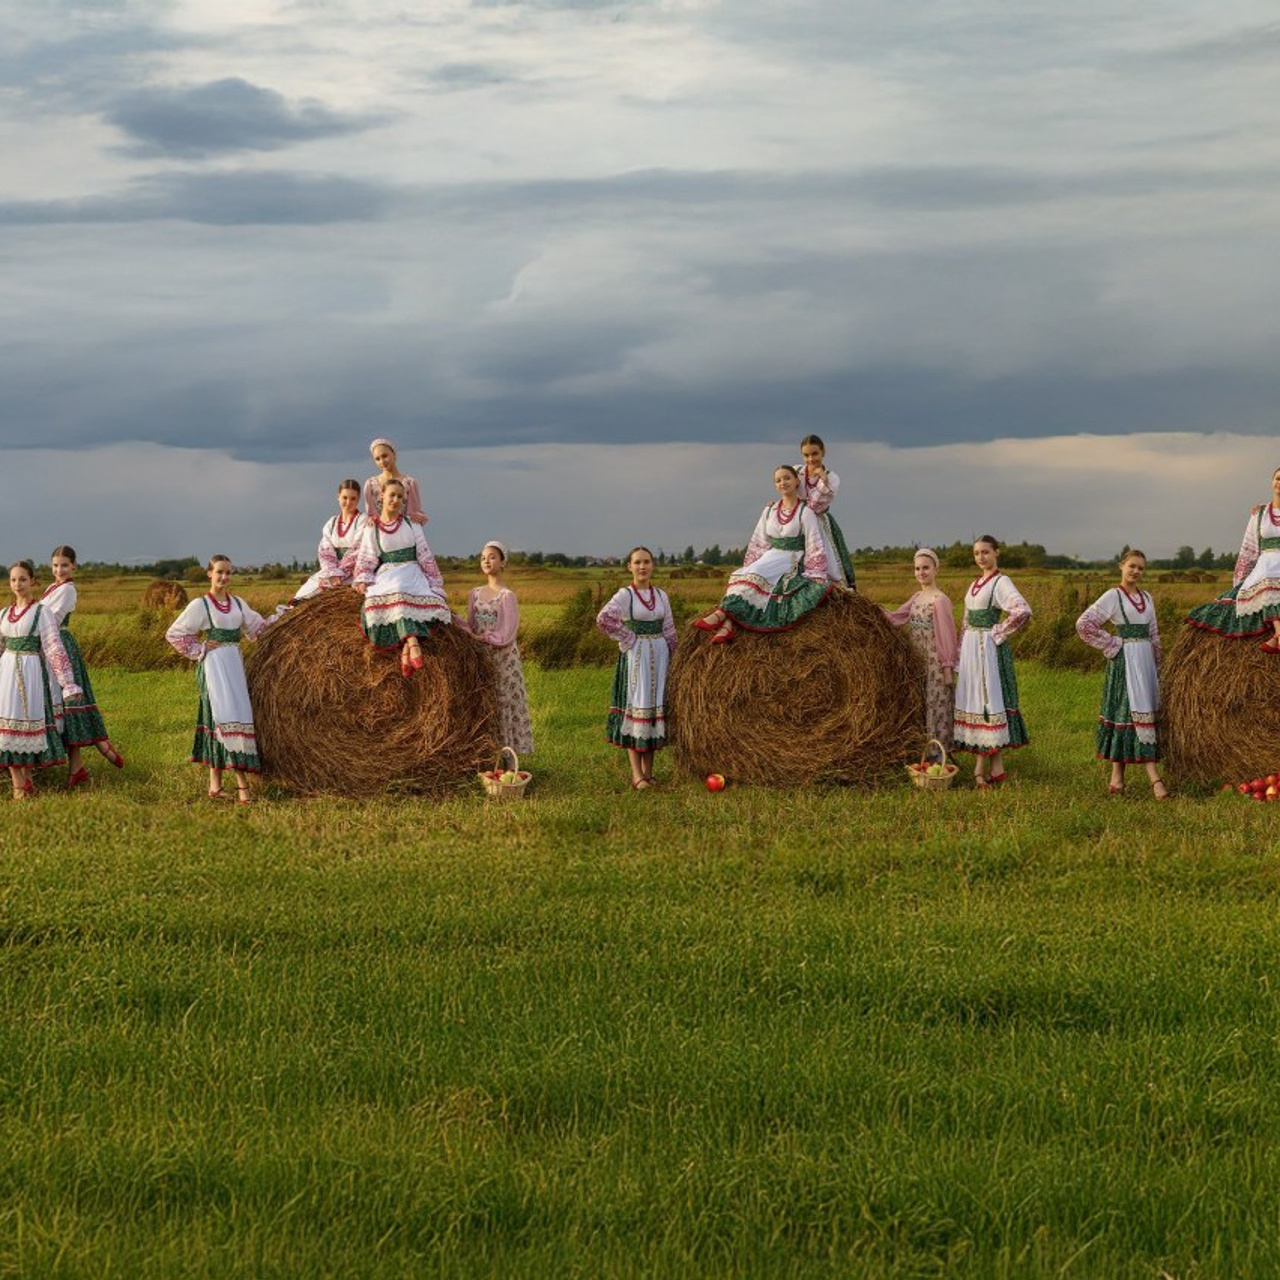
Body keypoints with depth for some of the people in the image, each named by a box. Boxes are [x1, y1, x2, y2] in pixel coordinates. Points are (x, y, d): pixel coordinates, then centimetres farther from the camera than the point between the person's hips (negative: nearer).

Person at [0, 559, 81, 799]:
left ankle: (26, 780, 6)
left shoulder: (42, 613, -4)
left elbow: (55, 648, -8)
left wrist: (68, 683, -12)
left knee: (27, 722, -3)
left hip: (30, 671, -5)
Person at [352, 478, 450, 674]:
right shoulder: (372, 529, 12)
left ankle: (406, 650, -48)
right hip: (387, 575, -1)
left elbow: (425, 556, 12)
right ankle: (413, 643, -53)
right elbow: (366, 559, 11)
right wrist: (363, 580, -7)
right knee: (396, 595, -39)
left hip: (412, 573, 1)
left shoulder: (411, 525, 14)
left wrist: (434, 583, 6)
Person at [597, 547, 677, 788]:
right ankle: (637, 774, -6)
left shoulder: (661, 595, 10)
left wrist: (669, 658, 7)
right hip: (635, 658, -5)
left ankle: (648, 771, 14)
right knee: (635, 707, -6)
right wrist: (627, 638, -13)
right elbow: (603, 618, -20)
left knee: (655, 709, 7)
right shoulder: (625, 595, -5)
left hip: (659, 658, 5)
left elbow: (669, 631, 12)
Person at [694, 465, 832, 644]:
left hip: (792, 561, -5)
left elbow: (815, 547, -4)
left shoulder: (805, 512, 0)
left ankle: (721, 613, -46)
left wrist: (818, 578, -11)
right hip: (770, 558, 5)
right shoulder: (769, 511, 16)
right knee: (740, 577, -26)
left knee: (755, 576, -32)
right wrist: (748, 567, 9)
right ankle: (727, 626, -43)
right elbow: (758, 542, 18)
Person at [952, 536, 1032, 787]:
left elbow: (1023, 611, -25)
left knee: (988, 699, -7)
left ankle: (988, 767, -4)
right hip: (970, 649, 8)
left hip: (988, 649, -8)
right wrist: (959, 656, 16)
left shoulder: (1000, 583, -9)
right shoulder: (976, 584, 16)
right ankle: (984, 766, 9)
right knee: (973, 700, 7)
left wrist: (999, 632, -16)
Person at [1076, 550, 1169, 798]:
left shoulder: (1146, 598, 14)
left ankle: (1117, 775, 11)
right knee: (1141, 712, -12)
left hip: (1146, 659, 6)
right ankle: (1154, 777, -17)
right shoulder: (1113, 596, -5)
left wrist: (1157, 666, 16)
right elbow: (1084, 624, -11)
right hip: (1125, 659, -6)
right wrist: (1111, 644, -8)